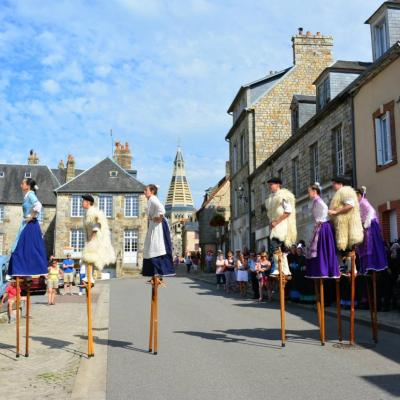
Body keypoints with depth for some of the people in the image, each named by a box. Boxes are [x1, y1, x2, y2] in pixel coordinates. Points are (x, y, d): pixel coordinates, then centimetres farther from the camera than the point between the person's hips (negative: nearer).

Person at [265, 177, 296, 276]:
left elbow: (288, 211, -16)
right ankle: (286, 270, 13)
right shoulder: (271, 197, 17)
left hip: (282, 225, -8)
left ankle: (279, 268, -18)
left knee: (275, 246, -20)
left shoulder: (284, 195, -6)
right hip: (274, 226, 8)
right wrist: (271, 223, 7)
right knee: (280, 249, 8)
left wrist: (277, 222, -18)